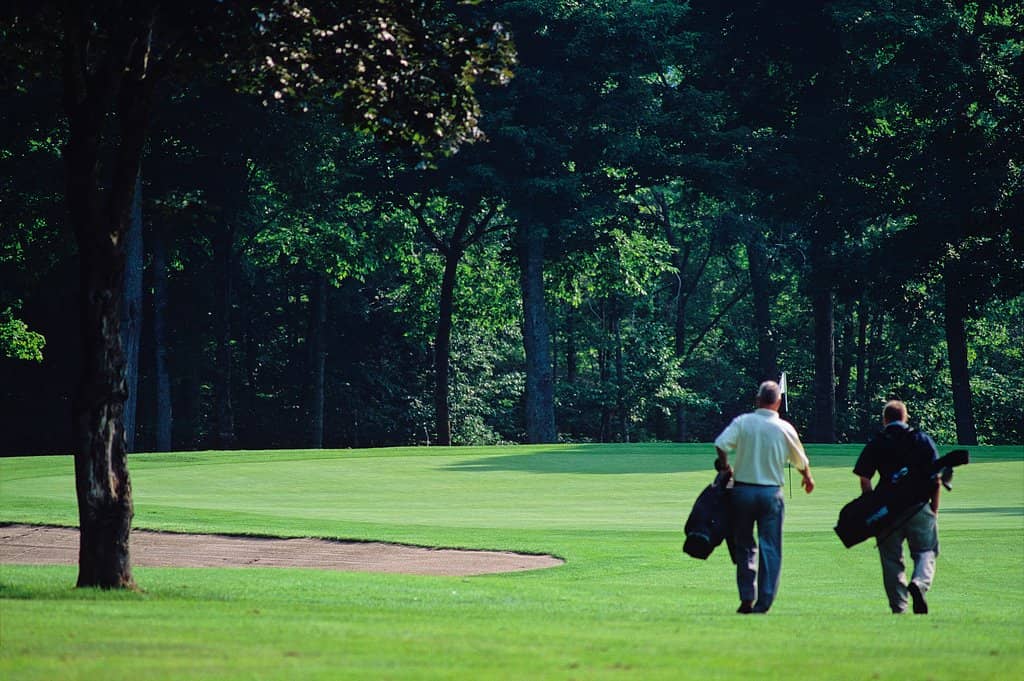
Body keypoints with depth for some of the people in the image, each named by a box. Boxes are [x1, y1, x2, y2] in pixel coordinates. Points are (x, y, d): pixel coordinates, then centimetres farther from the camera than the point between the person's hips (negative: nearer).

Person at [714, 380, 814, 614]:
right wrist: (808, 479, 32)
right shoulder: (785, 429, -2)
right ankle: (763, 602, -3)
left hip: (743, 490, 1)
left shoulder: (743, 422, -3)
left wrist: (726, 468, 1)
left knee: (744, 545, 12)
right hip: (771, 493, -1)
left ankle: (747, 598, 5)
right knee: (770, 548, 4)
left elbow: (720, 444, -17)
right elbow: (801, 461, 11)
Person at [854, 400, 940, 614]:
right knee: (926, 552, 9)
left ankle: (898, 608, 4)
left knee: (891, 559, 8)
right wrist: (935, 508, 7)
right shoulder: (923, 440, 5)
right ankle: (919, 583, -20)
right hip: (918, 506, 0)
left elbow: (864, 480, -1)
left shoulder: (876, 444, 5)